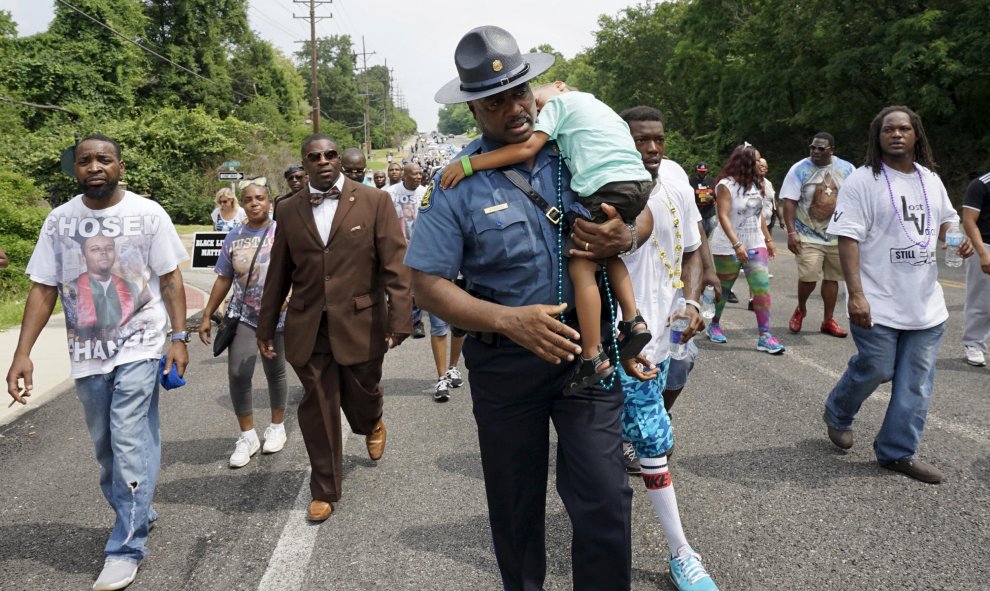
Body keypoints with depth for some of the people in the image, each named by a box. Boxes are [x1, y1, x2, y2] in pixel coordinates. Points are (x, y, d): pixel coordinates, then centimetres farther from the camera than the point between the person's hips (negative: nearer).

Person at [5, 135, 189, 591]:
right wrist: (23, 353, -5)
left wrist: (178, 337, -10)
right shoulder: (59, 221, 1)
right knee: (107, 449, 14)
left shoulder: (148, 214, -6)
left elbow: (170, 279, -3)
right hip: (87, 352, 4)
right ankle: (138, 515, 36)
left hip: (138, 347, -3)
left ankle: (125, 549, 3)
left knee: (129, 445, -8)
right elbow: (43, 289, 2)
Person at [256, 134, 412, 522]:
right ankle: (325, 491, 25)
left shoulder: (374, 201, -3)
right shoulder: (290, 210, 7)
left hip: (360, 325, -2)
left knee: (361, 397, 12)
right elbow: (278, 273, 12)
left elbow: (394, 265, -7)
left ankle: (372, 425, 51)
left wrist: (399, 319, -13)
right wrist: (266, 326, 14)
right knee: (318, 410, 7)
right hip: (308, 329, 2)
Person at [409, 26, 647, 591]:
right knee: (515, 505, 16)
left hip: (586, 352, 1)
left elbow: (641, 212, 11)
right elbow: (428, 283, -10)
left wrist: (626, 236, -14)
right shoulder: (456, 184, -7)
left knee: (604, 501, -3)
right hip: (504, 364, 0)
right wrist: (509, 320, -25)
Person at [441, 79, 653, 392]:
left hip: (607, 186, -9)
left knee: (581, 267, -4)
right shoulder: (599, 106, 32)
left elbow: (527, 147, -6)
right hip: (640, 181, 9)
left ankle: (594, 358, -5)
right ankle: (633, 322, 15)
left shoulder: (560, 100, 9)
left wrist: (468, 163, -8)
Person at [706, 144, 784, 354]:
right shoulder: (726, 185, -13)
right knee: (723, 289, 9)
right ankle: (714, 326, 31)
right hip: (729, 248, -5)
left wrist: (768, 239, 16)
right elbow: (723, 216, -21)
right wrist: (736, 244, -29)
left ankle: (765, 336, -7)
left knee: (762, 288, -7)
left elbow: (759, 214, 17)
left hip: (755, 245, 6)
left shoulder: (754, 184, 10)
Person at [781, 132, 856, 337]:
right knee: (809, 276, -15)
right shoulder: (799, 170, -5)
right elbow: (789, 202, -8)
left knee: (832, 278, 9)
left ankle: (828, 321, 22)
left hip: (837, 236, 4)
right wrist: (791, 232, -16)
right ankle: (800, 309, 15)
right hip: (808, 236, -4)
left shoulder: (846, 169, 5)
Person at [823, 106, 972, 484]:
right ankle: (838, 415, 31)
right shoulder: (863, 181, -8)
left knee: (917, 382, 7)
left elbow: (946, 222, 27)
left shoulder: (930, 179, 12)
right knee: (875, 370, 0)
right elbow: (848, 239, -14)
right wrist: (855, 294, -22)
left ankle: (899, 452, 18)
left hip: (927, 304, 6)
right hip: (879, 304, -6)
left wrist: (958, 240, 2)